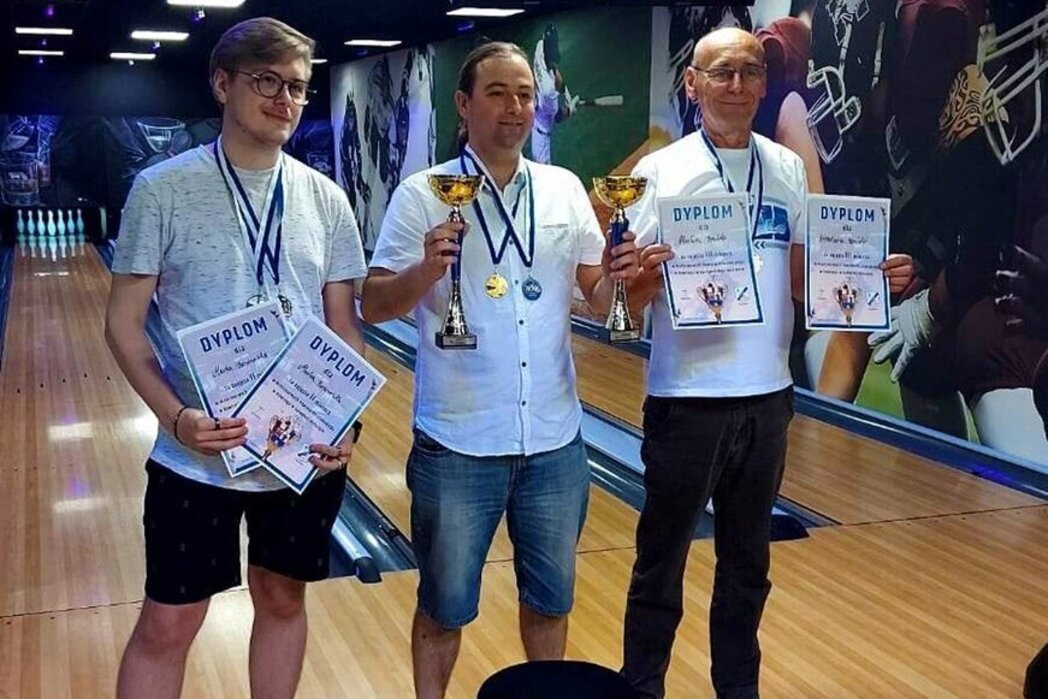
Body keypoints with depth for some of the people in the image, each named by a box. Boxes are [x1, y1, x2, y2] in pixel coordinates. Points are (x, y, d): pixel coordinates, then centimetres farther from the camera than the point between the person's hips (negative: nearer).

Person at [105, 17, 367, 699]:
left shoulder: (326, 200, 2)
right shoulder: (163, 190, -7)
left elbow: (345, 325, 6)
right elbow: (125, 323, -5)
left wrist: (348, 421, -8)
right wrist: (176, 416, -20)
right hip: (197, 456, -2)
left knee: (283, 598, 17)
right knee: (167, 624, 6)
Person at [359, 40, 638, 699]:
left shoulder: (566, 189, 4)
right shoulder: (423, 194, -7)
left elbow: (597, 297, 6)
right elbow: (374, 306, -9)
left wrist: (617, 276, -16)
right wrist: (427, 271, -27)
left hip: (555, 440, 4)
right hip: (457, 444, -3)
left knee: (551, 597, 20)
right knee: (446, 604, 14)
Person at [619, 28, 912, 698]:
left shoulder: (789, 170, 6)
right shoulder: (660, 172, -6)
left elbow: (806, 280, 8)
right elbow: (629, 299, -8)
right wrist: (644, 275, -30)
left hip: (768, 397, 4)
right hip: (686, 399, -4)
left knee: (747, 563, 17)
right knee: (662, 561, 8)